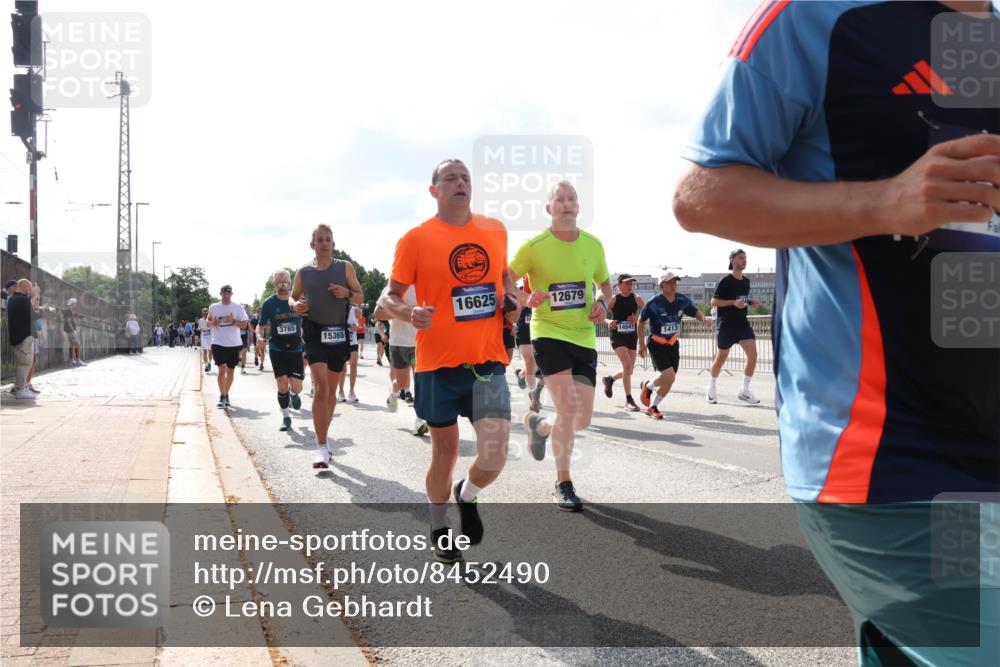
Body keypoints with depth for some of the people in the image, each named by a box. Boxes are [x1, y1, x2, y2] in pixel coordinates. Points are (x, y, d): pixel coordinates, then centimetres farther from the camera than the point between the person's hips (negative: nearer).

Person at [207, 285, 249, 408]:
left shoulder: (238, 307, -1)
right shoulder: (213, 307, 3)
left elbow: (244, 324, -3)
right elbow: (208, 320, 17)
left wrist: (233, 321, -20)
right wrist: (212, 323, -7)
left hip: (234, 344, 1)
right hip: (218, 343, -1)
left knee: (231, 370, 11)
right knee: (222, 369, -11)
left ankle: (226, 395, 27)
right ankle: (222, 397, -6)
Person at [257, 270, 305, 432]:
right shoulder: (269, 303, -1)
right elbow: (261, 325, 4)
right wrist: (260, 338, -15)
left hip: (295, 348, 0)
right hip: (276, 349, 0)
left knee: (296, 387, -6)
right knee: (282, 385, -3)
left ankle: (293, 394, 32)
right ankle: (286, 417, 16)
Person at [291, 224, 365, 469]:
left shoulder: (345, 268, 4)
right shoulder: (303, 272, 5)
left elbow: (360, 296, 8)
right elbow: (293, 297, 17)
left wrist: (347, 294, -14)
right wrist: (295, 306, -6)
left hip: (339, 333, 2)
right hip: (314, 333, -2)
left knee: (331, 390, 13)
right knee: (321, 387, -16)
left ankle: (324, 438, 30)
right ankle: (322, 447, -13)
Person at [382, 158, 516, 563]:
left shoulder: (495, 230, 7)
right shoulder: (416, 239, -4)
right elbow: (390, 297, -1)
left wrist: (511, 298, 3)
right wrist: (409, 314, -23)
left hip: (487, 361, 2)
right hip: (439, 363, -2)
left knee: (494, 457, -9)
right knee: (444, 452, 10)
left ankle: (467, 496, 26)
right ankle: (439, 529, 36)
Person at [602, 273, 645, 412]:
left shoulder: (637, 299, 0)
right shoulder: (614, 299, -6)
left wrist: (638, 319, -17)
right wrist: (608, 322, -23)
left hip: (632, 336, 4)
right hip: (617, 335, -4)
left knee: (630, 370, 8)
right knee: (627, 364, -19)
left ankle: (609, 379, 40)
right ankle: (629, 400, -11)